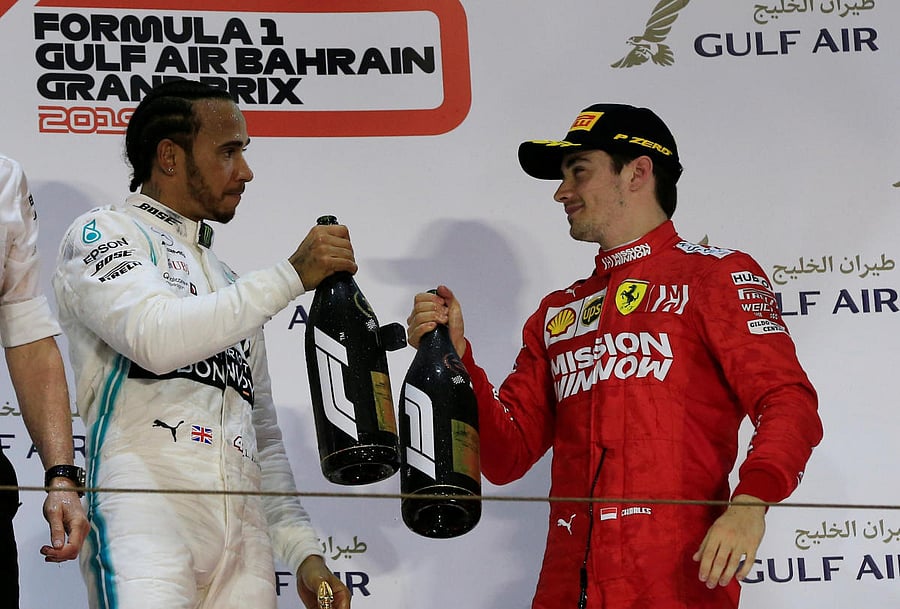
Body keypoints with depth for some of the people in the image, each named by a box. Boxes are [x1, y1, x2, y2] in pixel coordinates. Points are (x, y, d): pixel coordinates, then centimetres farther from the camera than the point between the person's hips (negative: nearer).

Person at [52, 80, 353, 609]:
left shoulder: (232, 288, 29)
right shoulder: (104, 233, 8)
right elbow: (156, 337, -13)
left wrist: (305, 554, 16)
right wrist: (292, 275, -9)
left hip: (244, 535, 7)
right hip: (145, 510, -7)